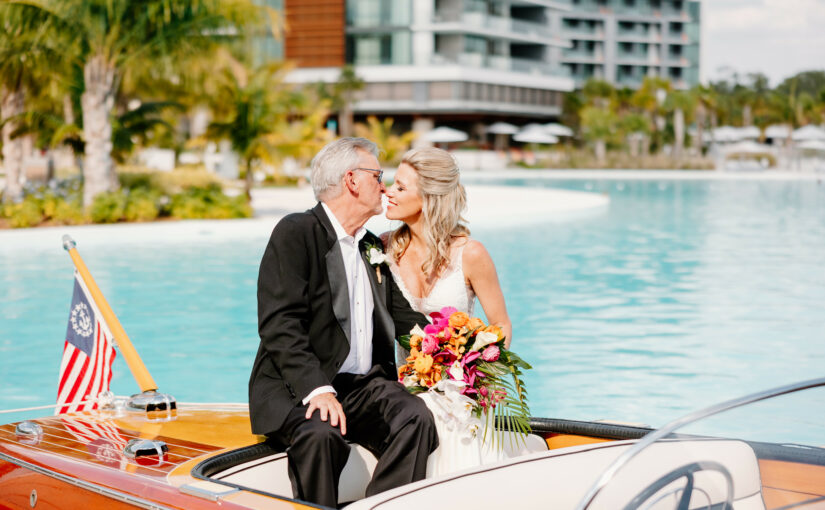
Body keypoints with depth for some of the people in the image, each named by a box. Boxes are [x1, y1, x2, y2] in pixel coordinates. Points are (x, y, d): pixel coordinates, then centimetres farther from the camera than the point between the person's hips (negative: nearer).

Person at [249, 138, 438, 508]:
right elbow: (280, 326, -14)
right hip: (298, 388, -6)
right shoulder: (295, 233, -5)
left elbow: (403, 317, 18)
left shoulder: (373, 247, 21)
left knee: (416, 418, -23)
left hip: (365, 387, 6)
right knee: (321, 434, -36)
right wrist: (317, 389, -27)